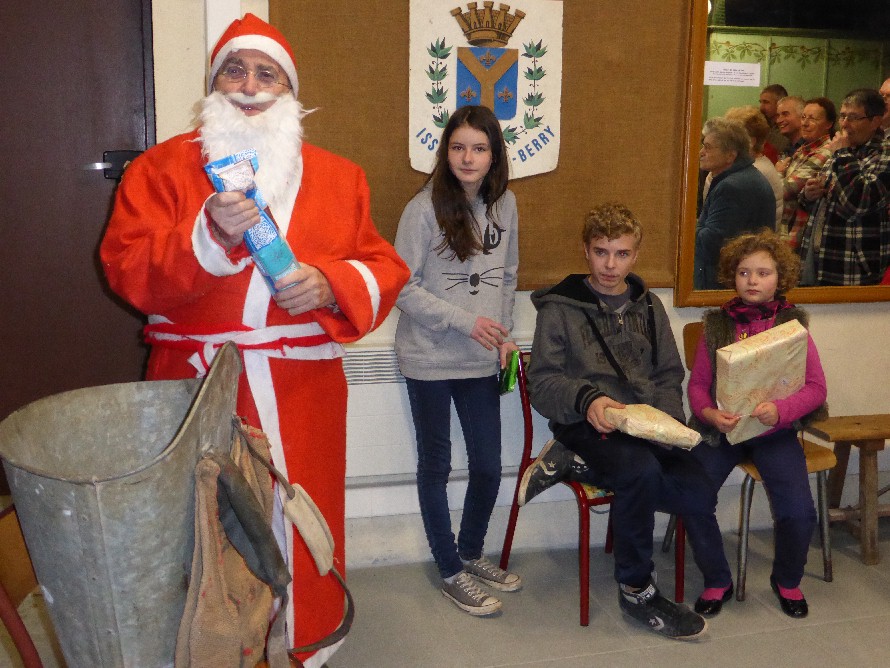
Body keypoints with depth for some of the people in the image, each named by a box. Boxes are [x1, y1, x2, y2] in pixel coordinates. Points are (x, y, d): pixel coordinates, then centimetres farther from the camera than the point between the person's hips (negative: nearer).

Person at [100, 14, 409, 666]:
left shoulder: (339, 177, 12)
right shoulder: (162, 167, 6)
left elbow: (384, 268, 8)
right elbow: (127, 270, -5)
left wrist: (332, 286, -12)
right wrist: (210, 235, -21)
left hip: (304, 397, 2)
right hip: (198, 386, -1)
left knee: (301, 531, 9)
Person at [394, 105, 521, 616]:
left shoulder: (504, 205, 3)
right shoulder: (425, 209, -12)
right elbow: (403, 287, -13)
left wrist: (504, 333, 5)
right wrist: (465, 321, -18)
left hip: (482, 362, 5)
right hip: (430, 359, -4)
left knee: (489, 467, 10)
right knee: (436, 466, 9)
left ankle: (471, 553, 35)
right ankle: (451, 572, 25)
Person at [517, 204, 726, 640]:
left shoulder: (648, 306, 17)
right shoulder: (560, 308, 2)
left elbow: (669, 377, 15)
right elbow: (542, 382, -4)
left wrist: (667, 421, -6)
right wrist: (587, 399, -24)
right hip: (585, 425, -5)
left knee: (699, 495, -21)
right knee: (642, 471, -35)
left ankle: (573, 464, -6)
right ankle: (636, 589, -11)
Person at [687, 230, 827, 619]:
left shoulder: (792, 324, 2)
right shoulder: (716, 325, 4)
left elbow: (816, 387, -3)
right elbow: (697, 384, 4)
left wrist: (781, 409, -21)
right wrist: (710, 414, -17)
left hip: (775, 431, 0)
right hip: (722, 428, 1)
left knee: (799, 511, -18)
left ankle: (787, 580, 16)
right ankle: (717, 582, 5)